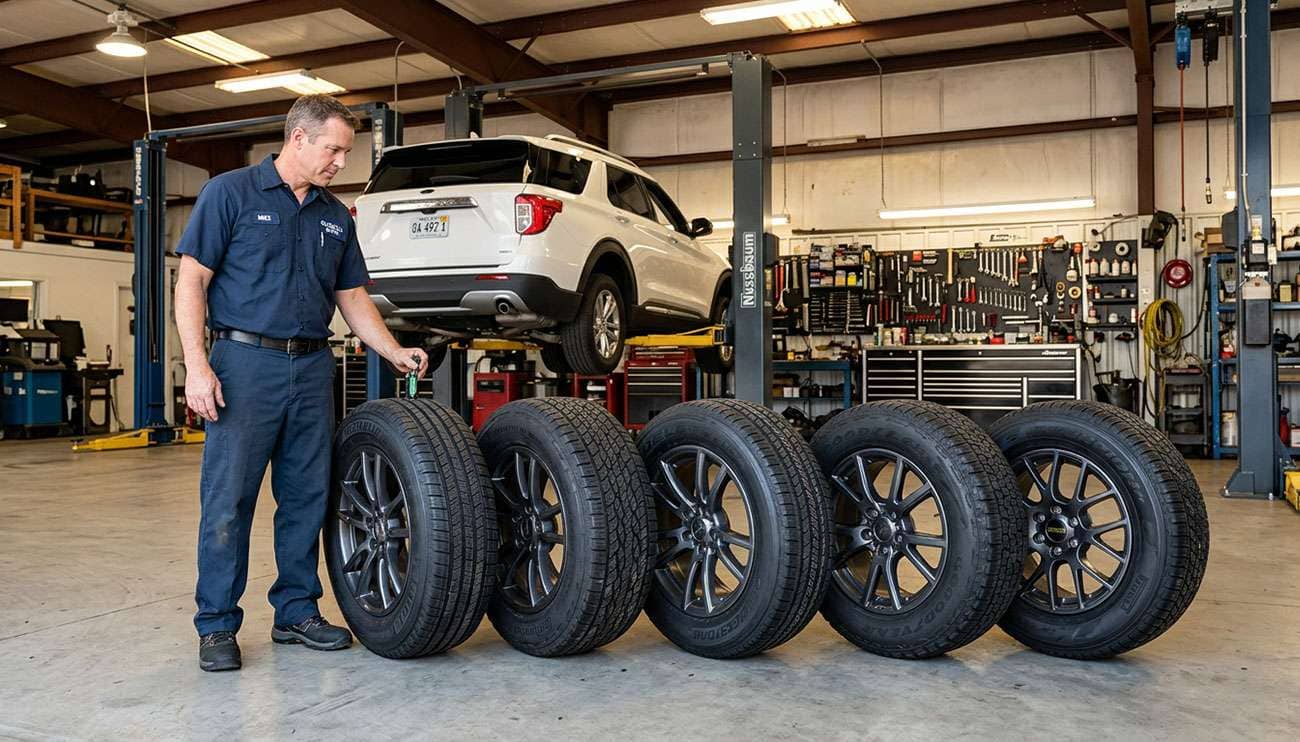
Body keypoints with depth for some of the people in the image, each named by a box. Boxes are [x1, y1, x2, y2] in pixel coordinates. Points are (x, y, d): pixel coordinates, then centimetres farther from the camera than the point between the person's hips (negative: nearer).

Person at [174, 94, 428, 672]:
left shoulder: (336, 217, 15)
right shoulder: (230, 193, -1)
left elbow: (353, 298, 17)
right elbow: (192, 282, -5)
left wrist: (395, 353, 4)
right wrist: (197, 365, -14)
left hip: (312, 367, 5)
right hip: (245, 363, -5)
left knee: (307, 496, 9)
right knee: (228, 499, -2)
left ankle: (297, 611, 21)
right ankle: (216, 625, 10)